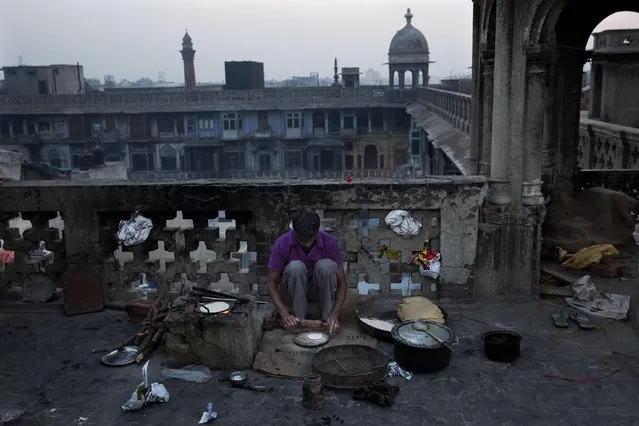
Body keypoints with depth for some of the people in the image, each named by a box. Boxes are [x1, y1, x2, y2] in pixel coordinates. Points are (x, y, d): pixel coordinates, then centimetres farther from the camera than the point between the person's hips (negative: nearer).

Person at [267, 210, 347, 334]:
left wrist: (335, 314, -29)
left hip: (318, 290, 1)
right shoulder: (282, 244, -22)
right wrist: (284, 314, -31)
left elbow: (341, 281, -15)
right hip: (292, 291, -1)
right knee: (295, 267, -34)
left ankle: (328, 318, -20)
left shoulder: (330, 243, -19)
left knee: (327, 265, -32)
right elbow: (272, 282, -16)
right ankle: (299, 319, -20)